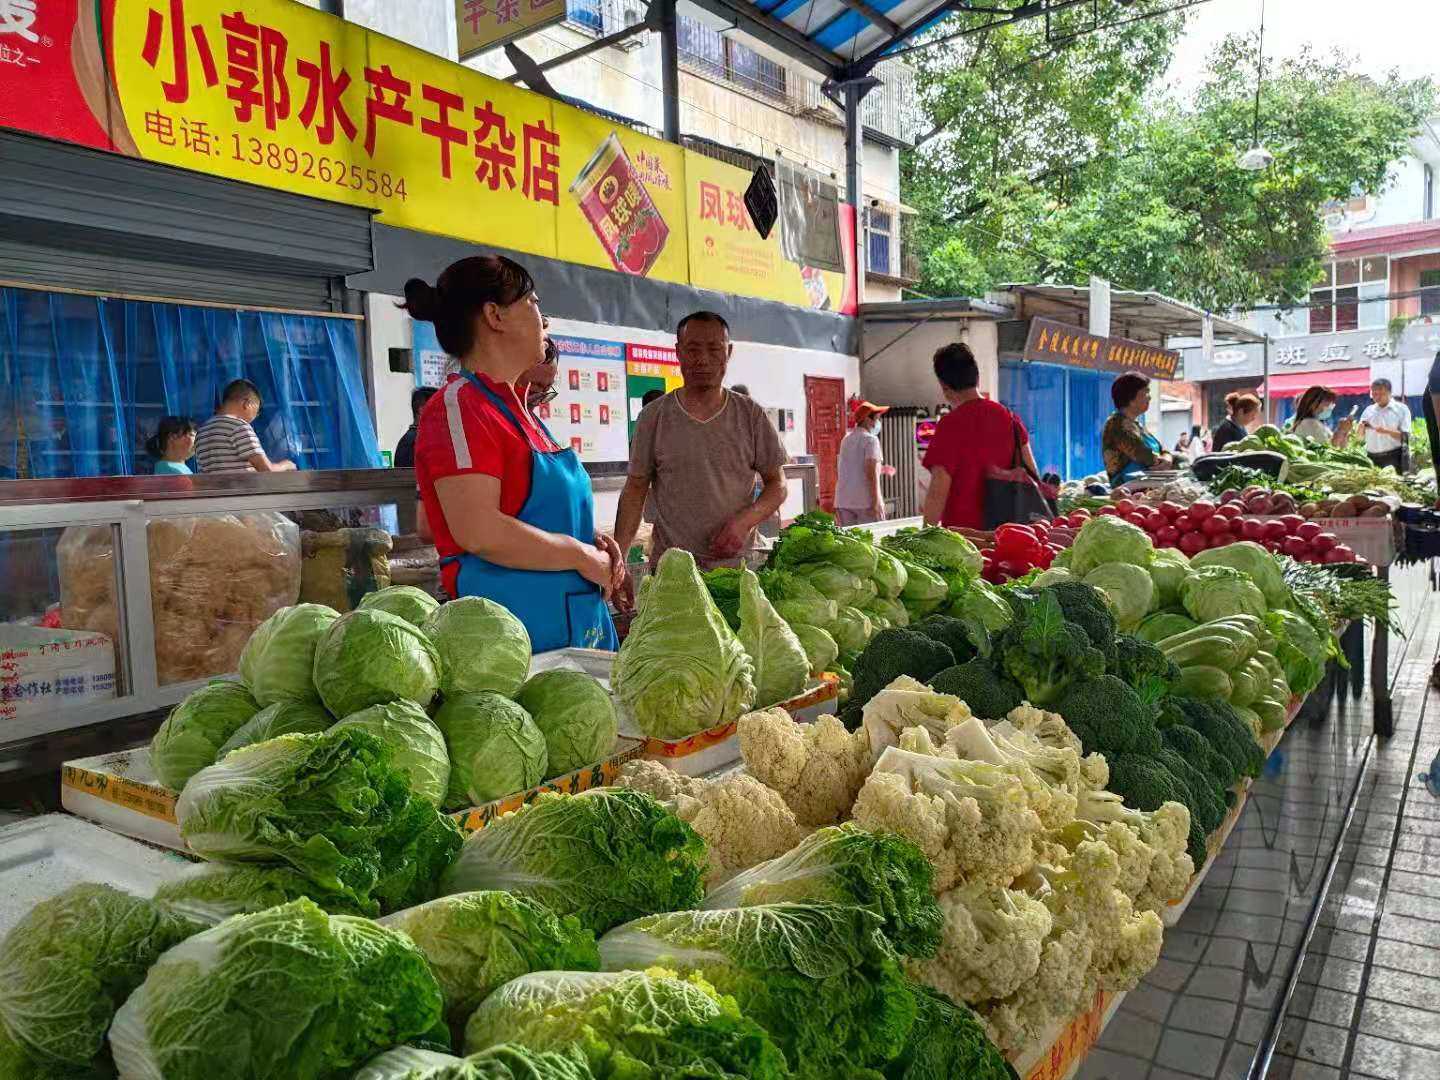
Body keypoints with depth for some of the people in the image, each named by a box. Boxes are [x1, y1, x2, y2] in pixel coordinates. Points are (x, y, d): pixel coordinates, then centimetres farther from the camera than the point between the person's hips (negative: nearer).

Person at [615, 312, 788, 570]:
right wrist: (617, 558, -7)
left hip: (737, 564, 1)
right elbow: (635, 490, 3)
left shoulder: (751, 415, 2)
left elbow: (777, 484, 6)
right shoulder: (653, 416, 1)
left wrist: (744, 522, -13)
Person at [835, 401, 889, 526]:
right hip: (865, 501, -7)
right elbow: (871, 471, -15)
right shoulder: (870, 439, -6)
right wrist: (876, 501, -18)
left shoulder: (846, 440, 18)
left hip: (843, 501, 7)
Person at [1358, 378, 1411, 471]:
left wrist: (1387, 431, -20)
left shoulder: (1401, 409, 2)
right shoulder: (1369, 410, 13)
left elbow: (1405, 436, -6)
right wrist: (1361, 427, -7)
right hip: (1372, 458, 4)